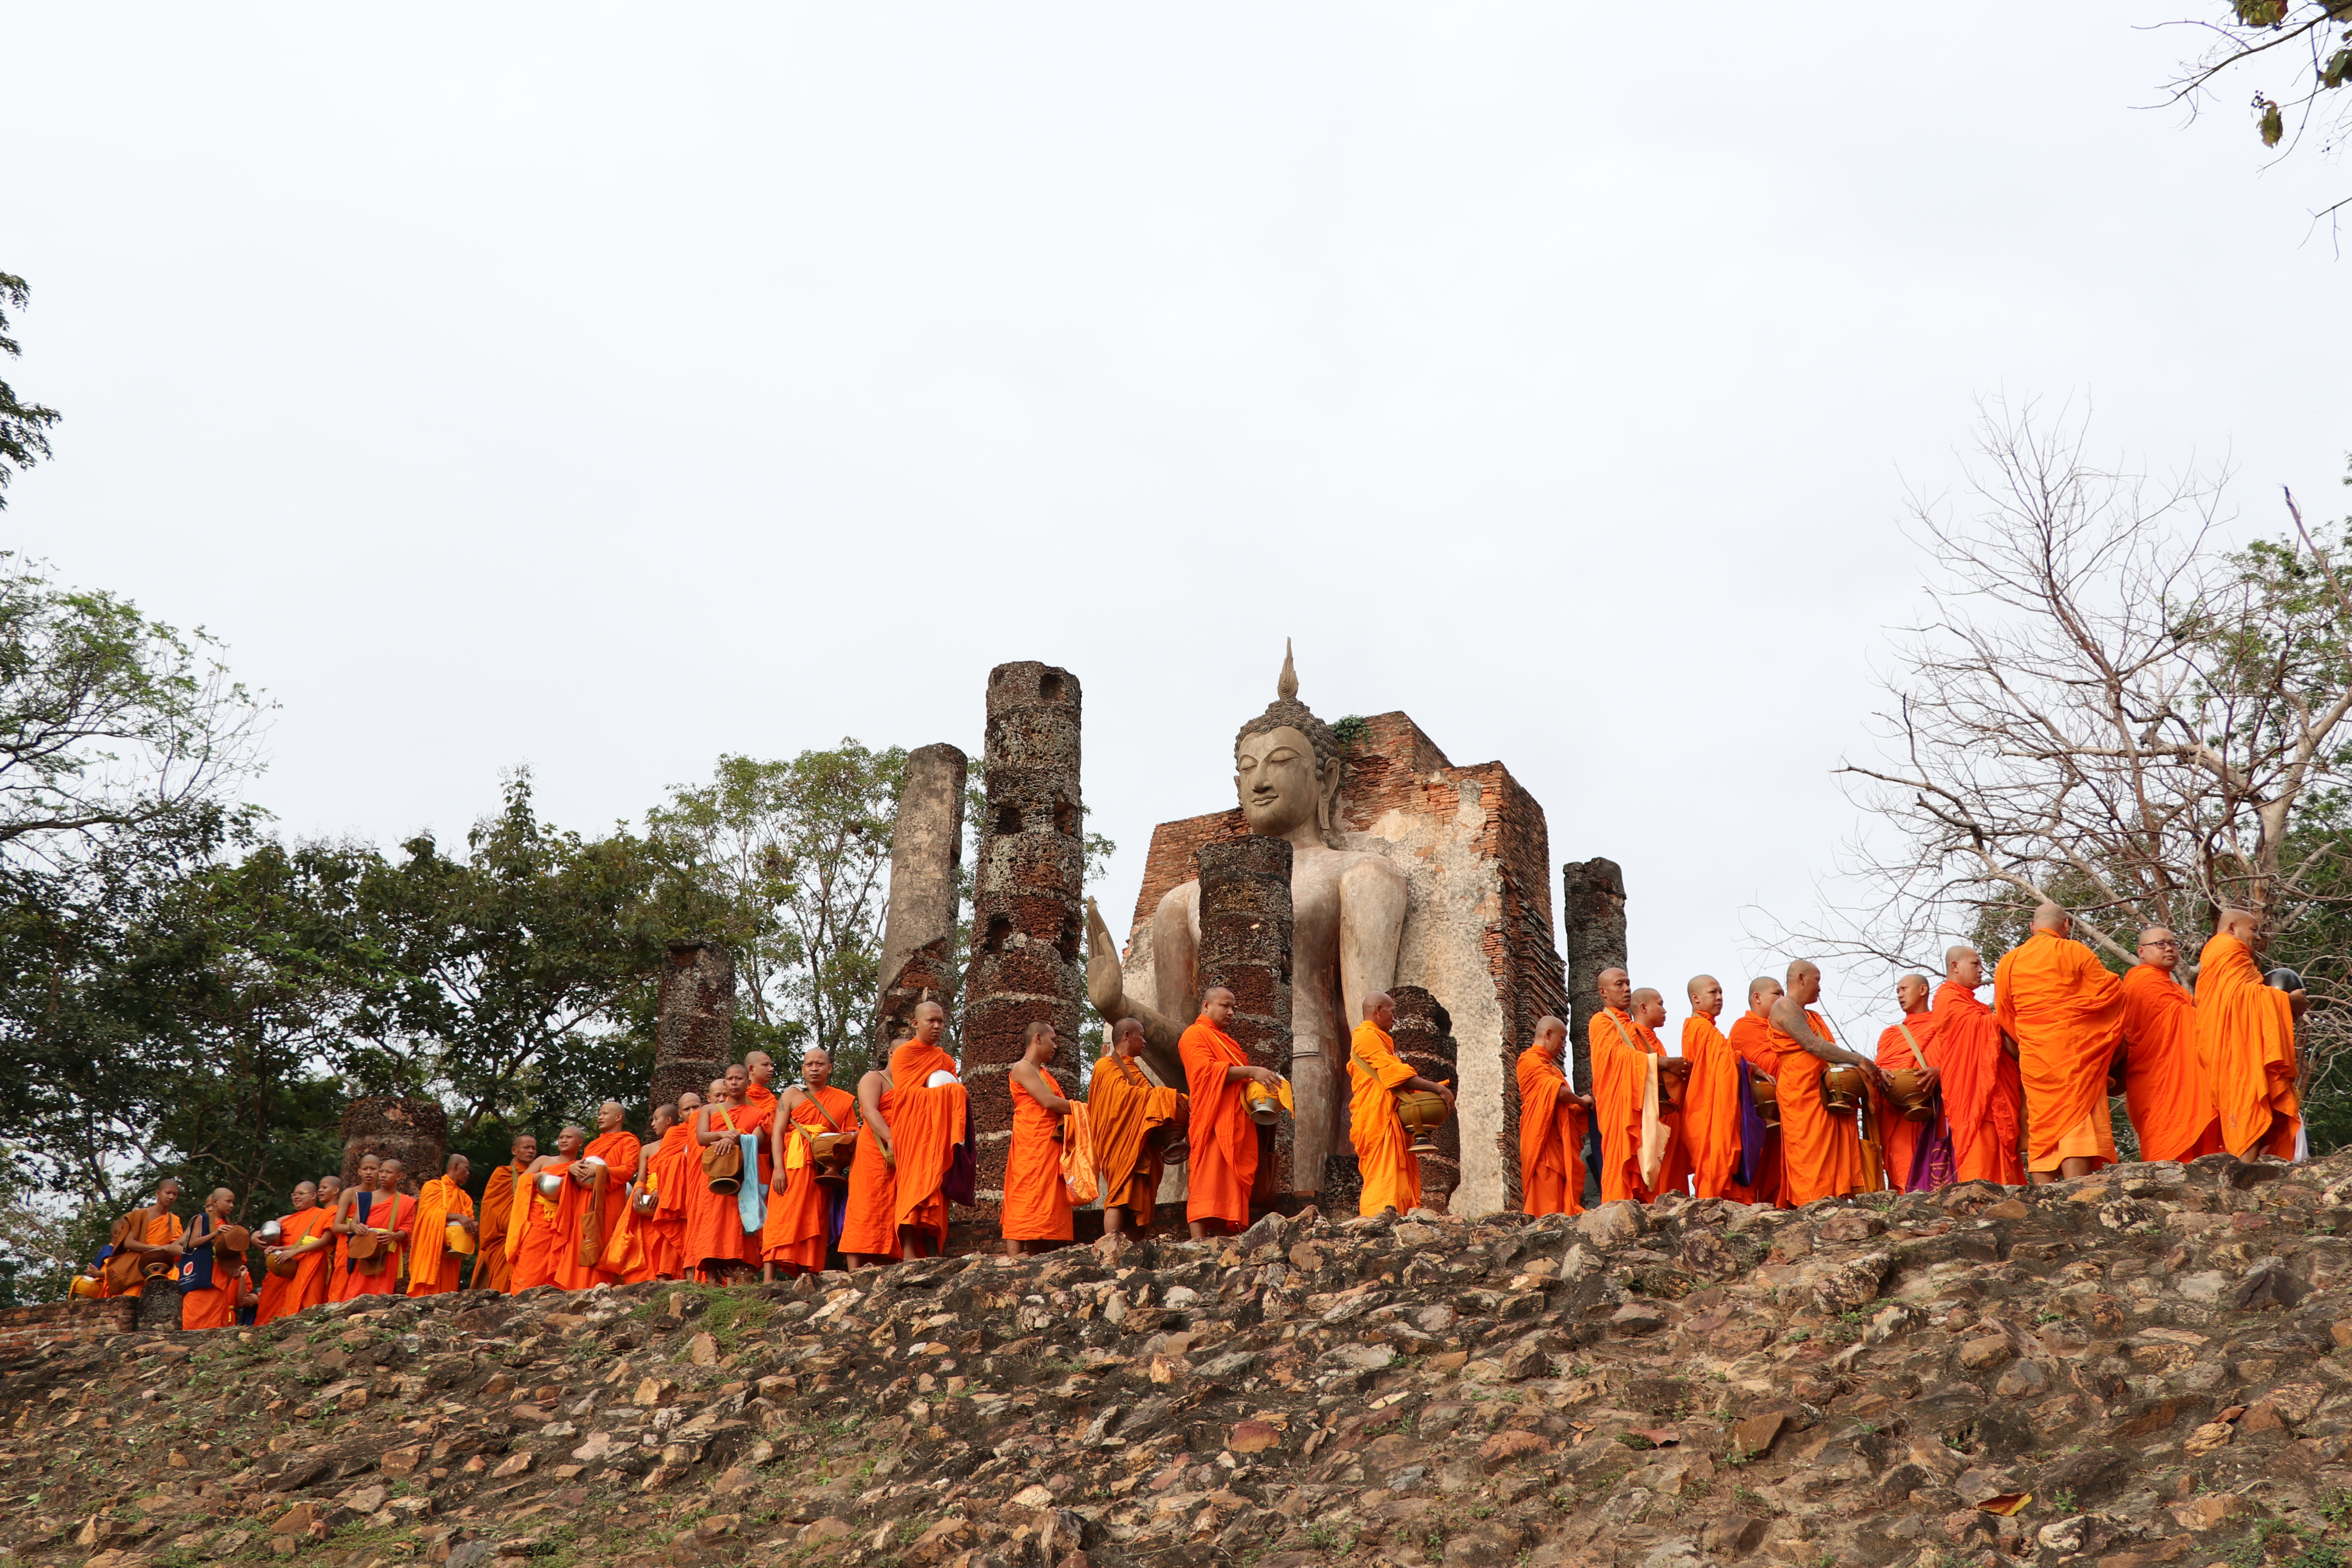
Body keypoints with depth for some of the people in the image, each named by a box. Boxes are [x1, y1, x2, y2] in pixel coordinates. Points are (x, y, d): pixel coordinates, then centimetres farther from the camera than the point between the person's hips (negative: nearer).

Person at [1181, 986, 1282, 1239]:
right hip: (1214, 1119, -9)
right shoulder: (1195, 1035, 1)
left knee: (1232, 1183, 1)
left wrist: (1260, 1077, 11)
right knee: (1209, 1179, -16)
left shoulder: (1226, 1041, 29)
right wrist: (1251, 1072, -20)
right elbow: (1206, 1070, -15)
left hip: (1236, 1122, 9)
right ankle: (1199, 1240, -21)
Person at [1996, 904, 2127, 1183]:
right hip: (2075, 1050, -4)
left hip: (2033, 1055, 4)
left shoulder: (2007, 963, 10)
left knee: (2042, 1128, 5)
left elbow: (2004, 1016, 17)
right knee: (2077, 1120, -8)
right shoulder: (2075, 952, -2)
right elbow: (2111, 992, 0)